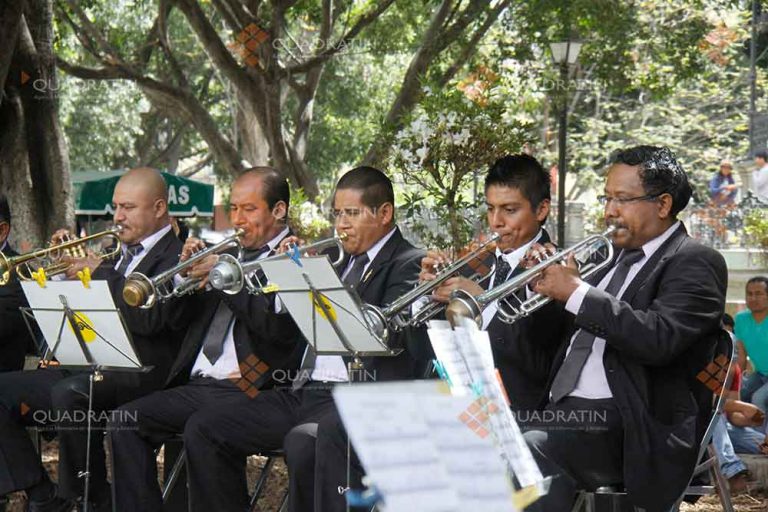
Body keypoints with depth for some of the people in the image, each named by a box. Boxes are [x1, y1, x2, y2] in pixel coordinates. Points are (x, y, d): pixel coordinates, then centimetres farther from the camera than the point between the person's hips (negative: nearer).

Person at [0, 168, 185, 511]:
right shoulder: (123, 254, 22)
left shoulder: (175, 257, -4)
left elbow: (150, 319, -21)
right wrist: (73, 270, 5)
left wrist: (100, 273, -15)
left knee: (69, 392, -37)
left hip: (139, 372, -9)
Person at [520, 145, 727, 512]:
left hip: (629, 425, -8)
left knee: (531, 453, -33)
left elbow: (658, 338, -21)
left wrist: (577, 292, -16)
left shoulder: (695, 262, -4)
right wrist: (550, 281, 6)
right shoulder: (616, 256, 20)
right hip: (563, 408, 8)